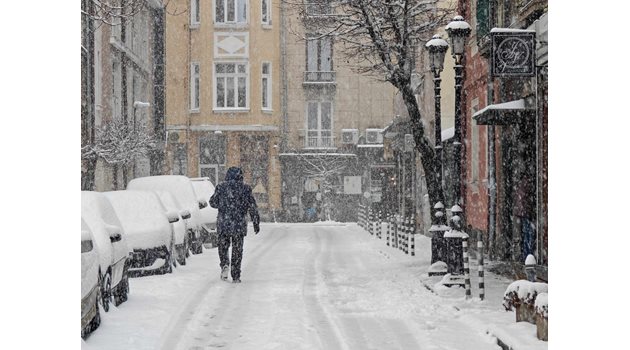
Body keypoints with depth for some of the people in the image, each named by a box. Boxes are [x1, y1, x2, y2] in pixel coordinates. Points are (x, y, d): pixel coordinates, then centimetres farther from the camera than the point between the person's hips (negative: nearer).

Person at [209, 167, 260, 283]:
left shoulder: (221, 187, 1)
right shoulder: (245, 188, 1)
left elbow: (213, 203, 8)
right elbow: (252, 207, 0)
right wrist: (256, 223, 5)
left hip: (223, 222, 0)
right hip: (239, 224, 0)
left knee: (223, 246, 18)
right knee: (237, 250, 7)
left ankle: (224, 264, -8)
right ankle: (236, 276, 8)